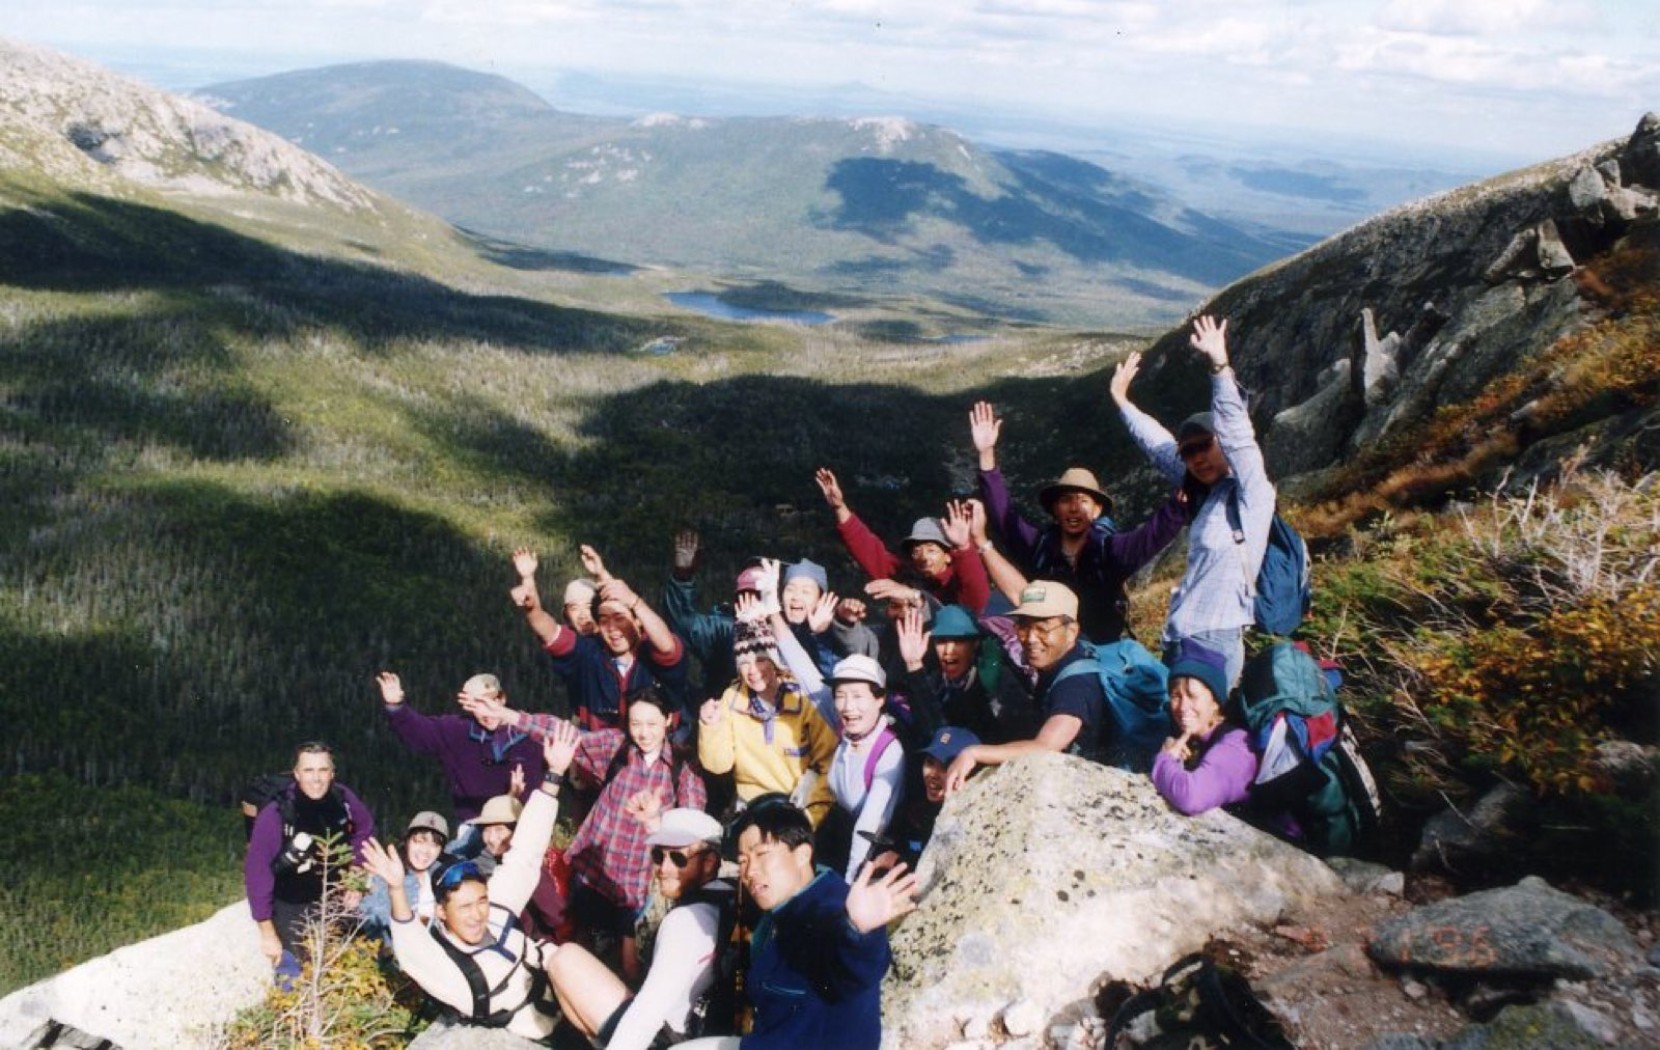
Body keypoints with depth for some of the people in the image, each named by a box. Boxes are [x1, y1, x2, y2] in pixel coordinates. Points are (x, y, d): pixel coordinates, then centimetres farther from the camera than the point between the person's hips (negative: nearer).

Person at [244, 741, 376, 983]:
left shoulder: (343, 799, -15)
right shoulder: (276, 812, -27)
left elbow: (365, 829, 6)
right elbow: (256, 868, -22)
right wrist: (266, 931, -19)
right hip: (291, 908, -4)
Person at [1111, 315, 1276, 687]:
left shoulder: (1250, 494, -5)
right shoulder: (1205, 493, 15)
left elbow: (1236, 432, -20)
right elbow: (1160, 448, 27)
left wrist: (1220, 366, -29)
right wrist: (1122, 401, 35)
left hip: (1213, 640, -8)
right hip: (1179, 639, 8)